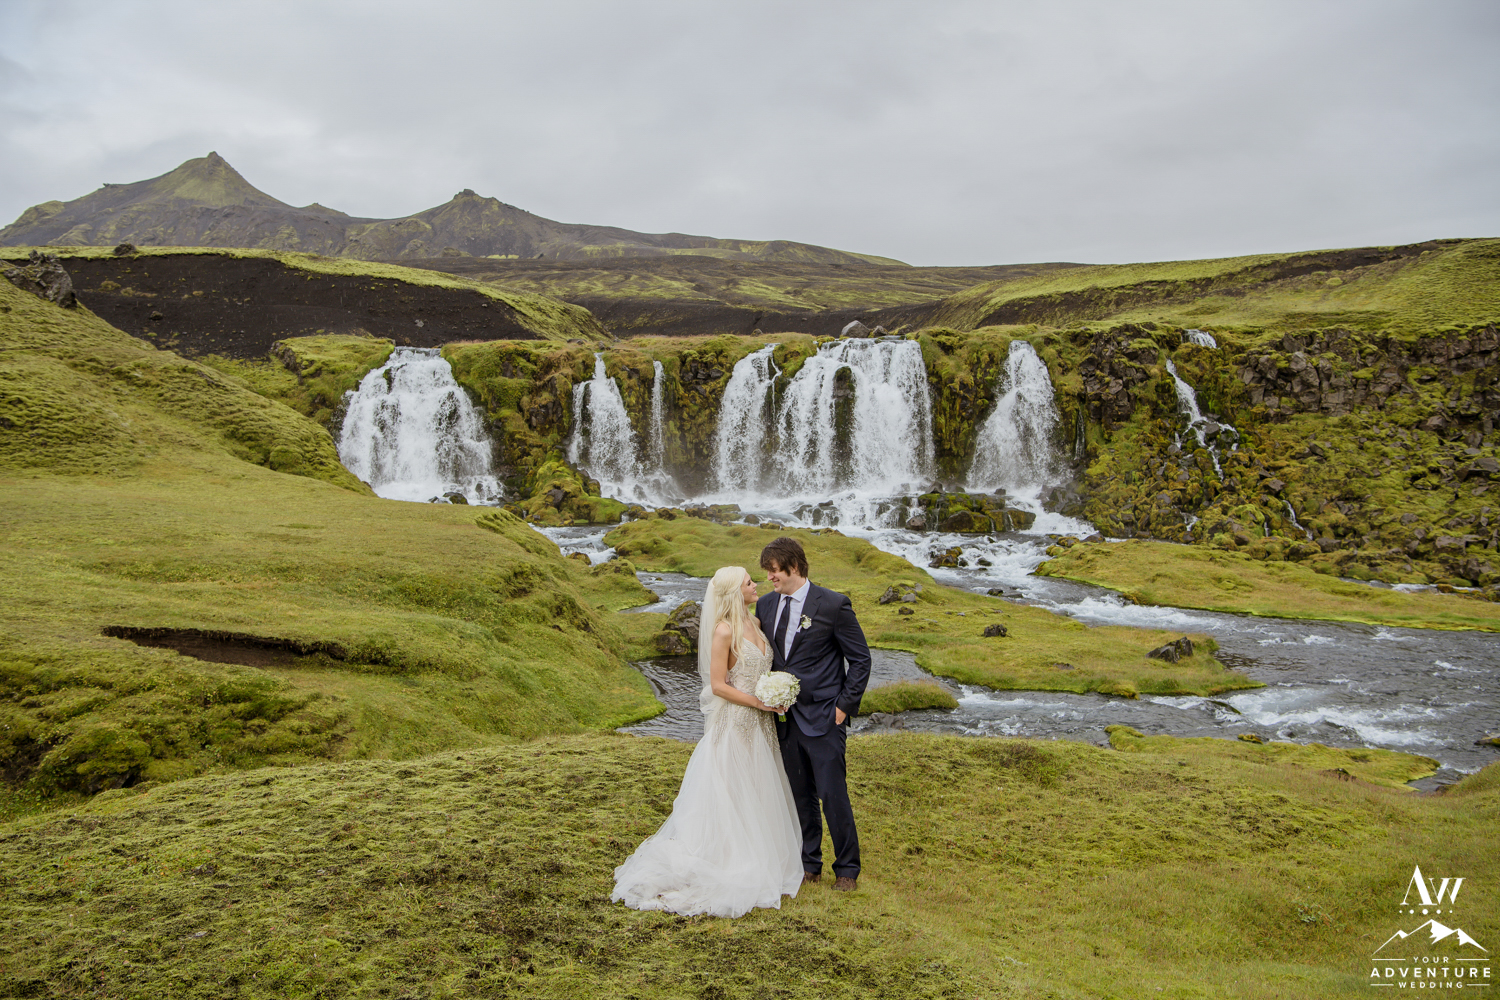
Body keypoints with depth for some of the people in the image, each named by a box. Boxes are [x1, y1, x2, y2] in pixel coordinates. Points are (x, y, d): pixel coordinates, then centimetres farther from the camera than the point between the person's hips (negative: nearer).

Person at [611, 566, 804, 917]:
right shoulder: (724, 630, -17)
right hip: (733, 723, -8)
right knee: (730, 795, 1)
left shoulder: (754, 622, 7)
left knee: (756, 793, 15)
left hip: (758, 726, 8)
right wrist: (759, 702, -17)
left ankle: (755, 859, 28)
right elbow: (718, 686, -17)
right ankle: (727, 865, 12)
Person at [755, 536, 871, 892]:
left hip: (823, 717, -5)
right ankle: (808, 864, 27)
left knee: (833, 795, 0)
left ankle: (847, 869, 17)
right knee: (799, 795, 13)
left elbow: (860, 659, -5)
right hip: (784, 716, 5)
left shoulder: (833, 605, -11)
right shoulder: (766, 605, 6)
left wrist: (845, 705, -9)